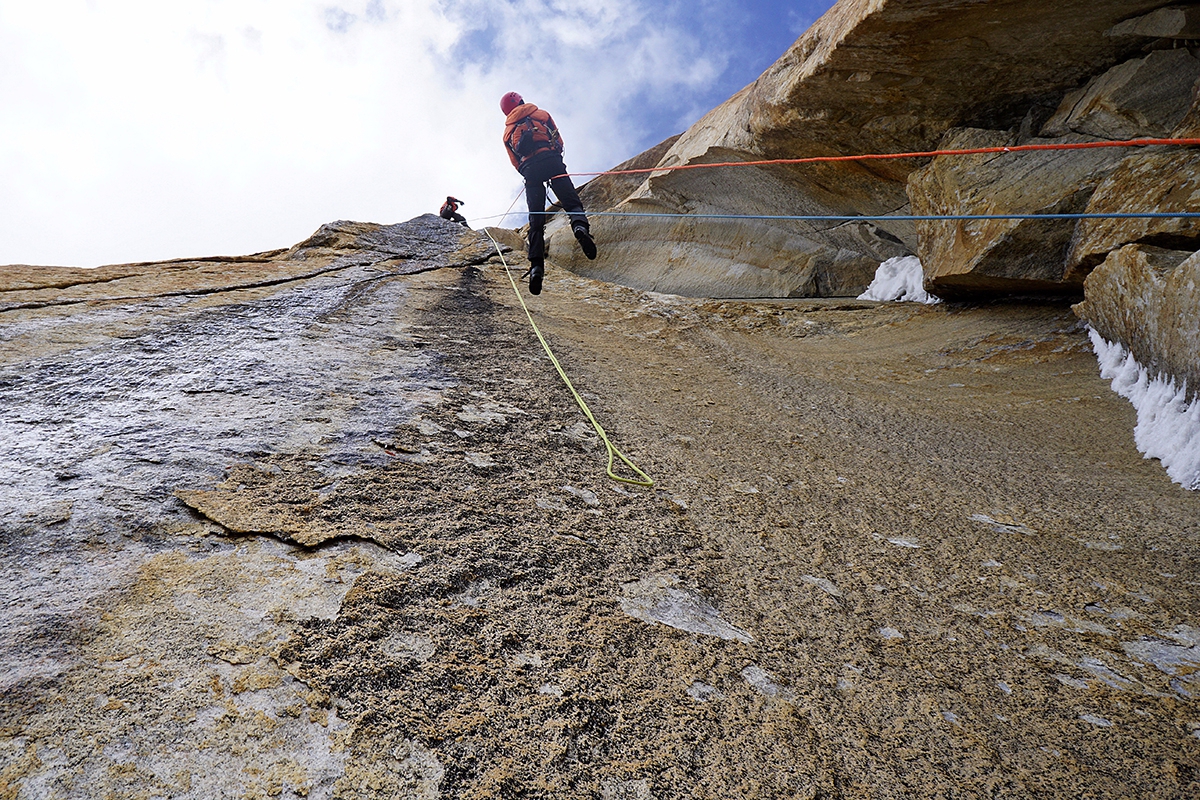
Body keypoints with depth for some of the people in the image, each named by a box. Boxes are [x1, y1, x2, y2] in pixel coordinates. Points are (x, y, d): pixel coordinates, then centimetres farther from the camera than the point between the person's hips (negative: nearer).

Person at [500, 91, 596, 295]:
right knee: (572, 201, -7)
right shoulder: (541, 114, 22)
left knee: (536, 220, -1)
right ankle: (580, 225, -42)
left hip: (528, 169, 2)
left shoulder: (507, 132, 27)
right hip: (551, 160, -2)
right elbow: (558, 140, 17)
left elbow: (515, 162, 21)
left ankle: (536, 265, -14)